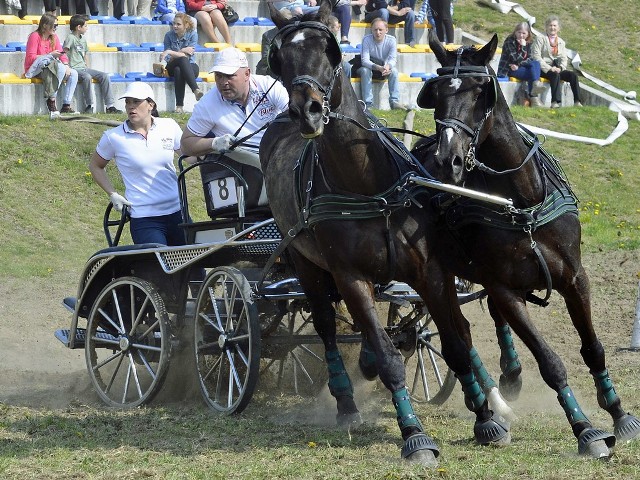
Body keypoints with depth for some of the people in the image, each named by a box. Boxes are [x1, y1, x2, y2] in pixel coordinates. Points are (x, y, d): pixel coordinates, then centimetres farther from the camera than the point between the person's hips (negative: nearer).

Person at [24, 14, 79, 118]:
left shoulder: (54, 37, 11)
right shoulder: (35, 36, -11)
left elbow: (62, 54, 9)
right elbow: (31, 58, -18)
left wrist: (66, 65, -12)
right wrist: (51, 55, -22)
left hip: (49, 68, 8)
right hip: (35, 70, -8)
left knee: (73, 74, -8)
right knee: (60, 68, -32)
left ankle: (66, 105, -12)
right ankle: (51, 100, -30)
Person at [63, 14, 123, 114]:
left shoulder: (83, 39, 19)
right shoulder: (71, 38, -7)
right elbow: (64, 53, -15)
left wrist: (88, 68, 16)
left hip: (84, 68, 9)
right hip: (74, 69, -9)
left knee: (104, 76, -5)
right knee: (87, 77, -36)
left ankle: (110, 106, -9)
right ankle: (89, 106, -27)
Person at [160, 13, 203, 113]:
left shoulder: (192, 34, -6)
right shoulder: (169, 35, -2)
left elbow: (189, 55, -15)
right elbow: (168, 59, -6)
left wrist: (170, 52, -21)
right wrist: (182, 51, -19)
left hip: (190, 66, -1)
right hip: (172, 67, 1)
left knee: (178, 70, -37)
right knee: (182, 59, -36)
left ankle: (179, 106, -46)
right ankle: (196, 90, -50)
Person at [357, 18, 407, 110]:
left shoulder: (391, 40, -15)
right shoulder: (367, 39, -22)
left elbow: (392, 59, -22)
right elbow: (364, 60, -29)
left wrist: (388, 66, -48)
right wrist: (378, 68, -47)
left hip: (384, 67, 2)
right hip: (369, 67, -2)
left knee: (394, 70, -28)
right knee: (365, 70, -34)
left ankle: (394, 102, -31)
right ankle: (368, 104, -37)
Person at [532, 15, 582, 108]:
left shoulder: (561, 42, 20)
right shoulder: (540, 39, 3)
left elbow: (564, 58, 12)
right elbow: (536, 57, -8)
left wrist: (560, 68, -11)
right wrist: (549, 68, -18)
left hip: (556, 68, 5)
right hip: (543, 69, -5)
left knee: (573, 75, -19)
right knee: (555, 75, -36)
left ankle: (577, 101, -25)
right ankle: (555, 102, -44)